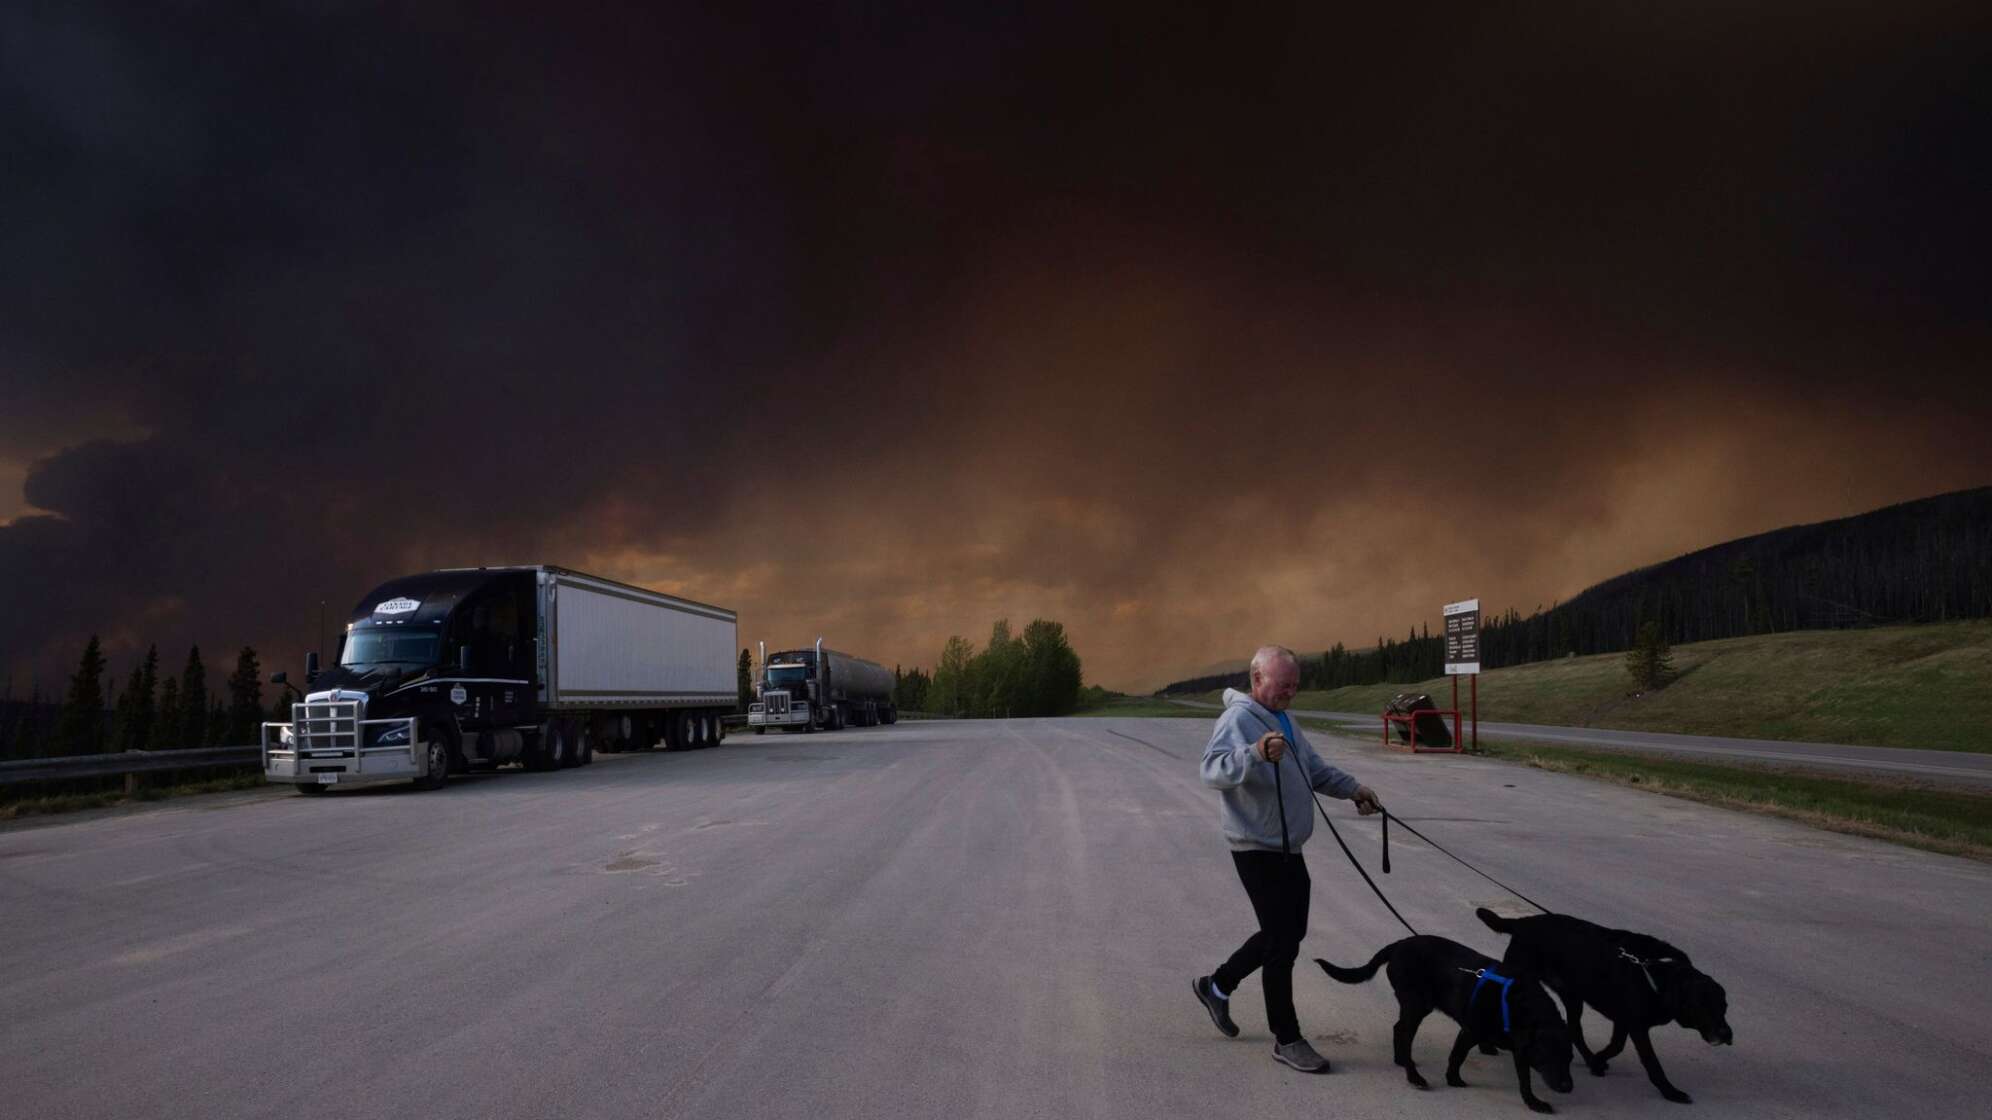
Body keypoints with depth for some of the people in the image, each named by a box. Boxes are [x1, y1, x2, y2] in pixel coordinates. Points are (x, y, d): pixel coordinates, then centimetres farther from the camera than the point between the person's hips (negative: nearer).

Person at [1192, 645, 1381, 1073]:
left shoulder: (1283, 721, 13)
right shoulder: (1238, 719, -18)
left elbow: (1315, 769, 24)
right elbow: (1213, 769, -35)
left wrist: (1353, 789, 9)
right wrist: (1256, 753, -52)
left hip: (1288, 849, 10)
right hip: (1257, 850, -10)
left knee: (1288, 933, 19)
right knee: (1283, 943, -3)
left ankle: (1217, 985, 34)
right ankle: (1287, 1040, 14)